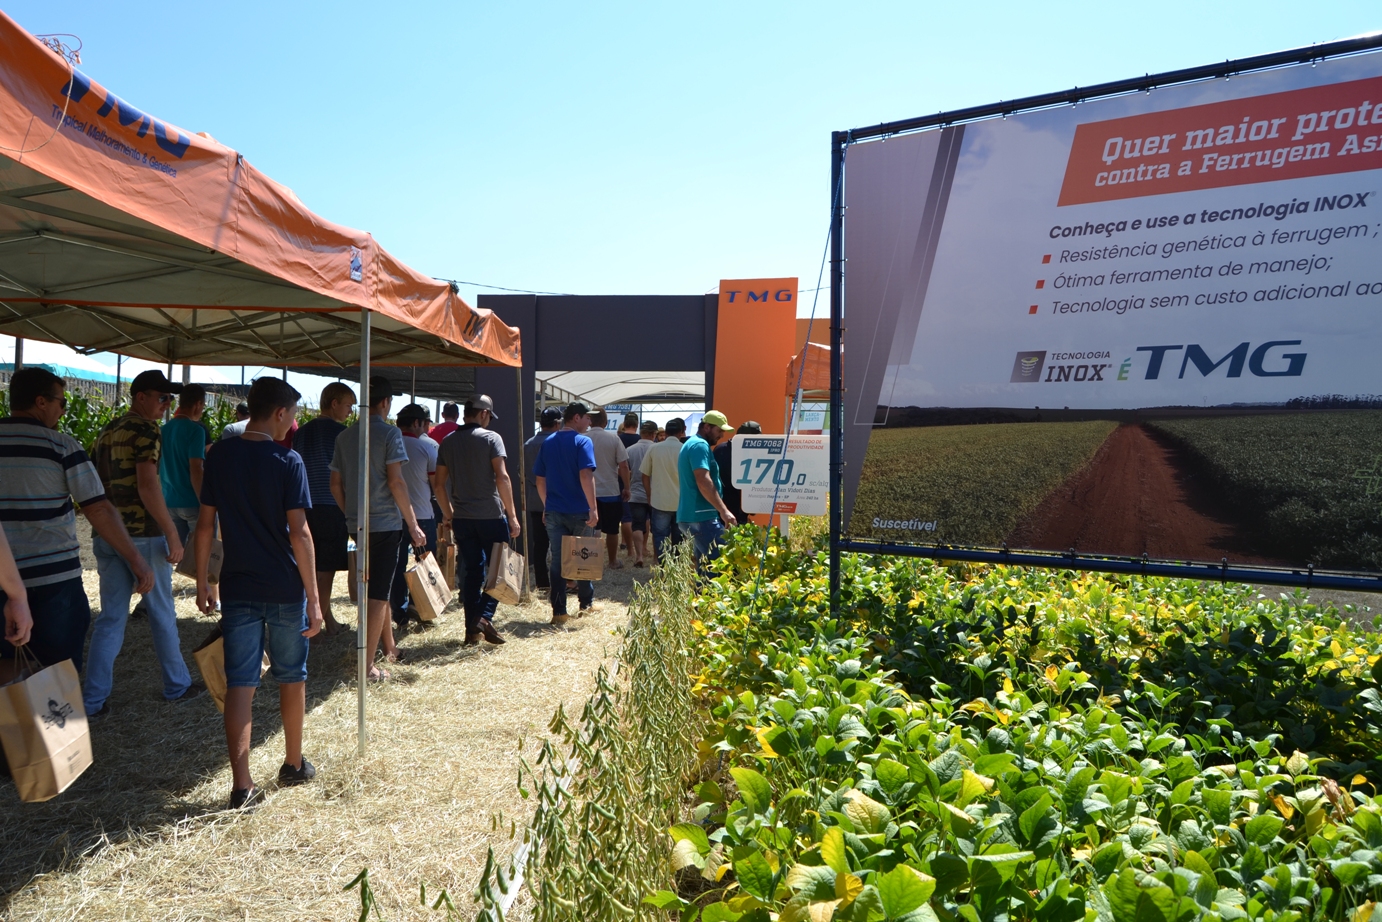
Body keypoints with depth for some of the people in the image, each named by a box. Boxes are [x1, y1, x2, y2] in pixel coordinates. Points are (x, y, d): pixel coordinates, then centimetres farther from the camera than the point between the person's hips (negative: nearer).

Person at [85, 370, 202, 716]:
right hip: (142, 535, -7)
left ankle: (93, 699, 10)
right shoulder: (145, 430, -12)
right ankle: (177, 685, 21)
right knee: (162, 614, 7)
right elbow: (147, 485, -21)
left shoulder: (108, 431, 14)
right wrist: (172, 535, -19)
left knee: (110, 618, 11)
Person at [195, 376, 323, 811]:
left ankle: (242, 786, 3)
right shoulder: (287, 461, -12)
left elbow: (205, 524, 4)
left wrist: (201, 582, 14)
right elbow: (298, 532, -15)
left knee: (239, 684, 5)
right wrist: (314, 598, -12)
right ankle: (293, 766, 30)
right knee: (292, 678, 15)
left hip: (238, 588, 3)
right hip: (285, 589, -3)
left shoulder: (219, 456, 1)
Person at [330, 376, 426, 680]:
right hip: (386, 522, -6)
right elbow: (395, 482, -16)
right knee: (378, 594, -3)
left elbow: (336, 484, 11)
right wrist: (413, 525, -10)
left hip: (358, 525, 6)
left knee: (376, 588, 20)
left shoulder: (345, 436, 9)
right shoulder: (389, 433, -10)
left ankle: (389, 648, 32)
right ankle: (368, 665, -1)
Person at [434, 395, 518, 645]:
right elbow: (502, 477, -15)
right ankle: (484, 616, -12)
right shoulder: (491, 438, -7)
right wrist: (512, 515, -12)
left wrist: (448, 513, 21)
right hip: (491, 515, -5)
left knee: (472, 571, 12)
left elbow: (439, 484, 10)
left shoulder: (448, 442, 9)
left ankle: (472, 629, 12)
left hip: (462, 518, 5)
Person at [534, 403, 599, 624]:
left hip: (554, 511, 4)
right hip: (578, 511, -4)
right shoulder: (582, 442, -9)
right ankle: (586, 603, 26)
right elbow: (586, 476, -20)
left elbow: (540, 479, 12)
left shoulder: (548, 443, 9)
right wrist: (593, 508, -19)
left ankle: (559, 612, 3)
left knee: (557, 560, 4)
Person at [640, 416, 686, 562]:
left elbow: (644, 475, 2)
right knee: (679, 541, 12)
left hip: (660, 502, 0)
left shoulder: (654, 448, -3)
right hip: (681, 502, 1)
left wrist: (650, 496, 13)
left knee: (660, 538, 6)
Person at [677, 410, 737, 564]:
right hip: (701, 516, -11)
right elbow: (704, 482, -23)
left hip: (692, 515, 11)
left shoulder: (691, 444, 22)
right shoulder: (700, 446, -11)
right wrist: (723, 510, -23)